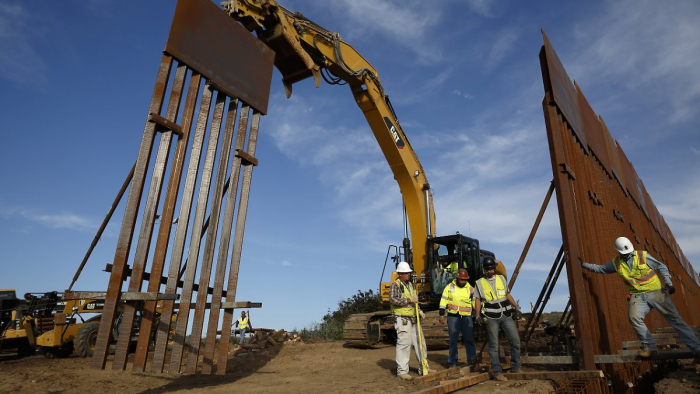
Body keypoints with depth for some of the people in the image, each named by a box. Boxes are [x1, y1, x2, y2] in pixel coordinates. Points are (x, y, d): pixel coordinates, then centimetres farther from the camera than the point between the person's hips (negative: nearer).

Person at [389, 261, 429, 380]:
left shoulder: (411, 285, 17)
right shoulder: (395, 285, -9)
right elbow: (393, 300, -24)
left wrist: (420, 311, 13)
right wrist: (409, 300, -24)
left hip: (413, 319, 8)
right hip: (402, 319, -8)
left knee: (420, 342, 12)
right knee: (403, 344, -7)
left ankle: (423, 368, 23)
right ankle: (402, 371, 2)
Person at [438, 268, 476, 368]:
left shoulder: (471, 289, 5)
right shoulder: (449, 287, 4)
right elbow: (443, 301, 5)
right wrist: (442, 315, 2)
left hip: (466, 317, 0)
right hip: (453, 317, 0)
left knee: (469, 339, 0)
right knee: (453, 340, 6)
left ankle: (472, 360, 12)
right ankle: (452, 362, 16)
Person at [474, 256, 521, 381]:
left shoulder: (501, 279, 11)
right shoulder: (479, 283, 3)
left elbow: (508, 295, 19)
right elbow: (477, 300, 2)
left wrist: (516, 307, 13)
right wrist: (478, 316, -8)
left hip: (506, 315, 3)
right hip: (491, 317, -3)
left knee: (515, 340, 0)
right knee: (494, 345, 1)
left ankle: (515, 369, 16)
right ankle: (497, 372, 8)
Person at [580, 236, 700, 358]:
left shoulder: (643, 255, -3)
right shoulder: (616, 263, 6)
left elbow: (661, 267, 2)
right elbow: (600, 268, 17)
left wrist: (669, 283, -7)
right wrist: (584, 265, 13)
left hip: (656, 291, -2)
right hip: (638, 296, 2)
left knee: (673, 318, -2)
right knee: (634, 317, -20)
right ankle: (649, 347, -6)